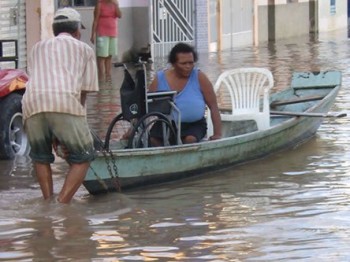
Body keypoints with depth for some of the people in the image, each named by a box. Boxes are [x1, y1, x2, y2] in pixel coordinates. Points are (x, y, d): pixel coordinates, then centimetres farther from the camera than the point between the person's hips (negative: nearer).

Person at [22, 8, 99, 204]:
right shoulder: (85, 49, 26)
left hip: (33, 105, 3)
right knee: (82, 158, 11)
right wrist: (71, 134, 26)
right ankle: (62, 205, -3)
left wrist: (54, 134, 31)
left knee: (41, 157, 23)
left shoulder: (39, 48, 34)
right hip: (65, 103, -3)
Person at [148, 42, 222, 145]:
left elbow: (213, 106, -5)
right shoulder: (160, 79, -3)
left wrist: (217, 134, -13)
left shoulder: (199, 77, -7)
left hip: (194, 124, -1)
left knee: (190, 140, -34)